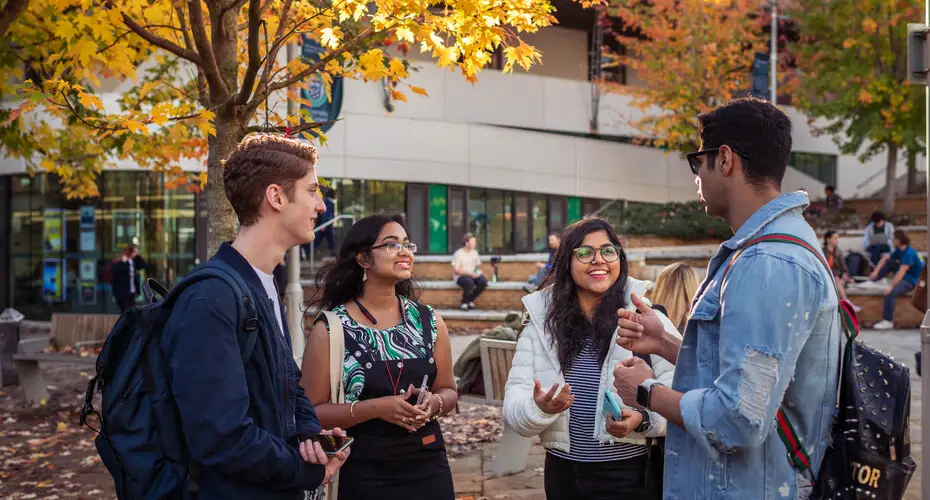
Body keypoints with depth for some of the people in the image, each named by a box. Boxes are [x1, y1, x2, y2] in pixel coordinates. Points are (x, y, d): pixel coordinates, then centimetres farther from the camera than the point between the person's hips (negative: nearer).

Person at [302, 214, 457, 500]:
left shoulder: (428, 321, 3)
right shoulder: (331, 329, -7)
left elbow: (448, 391, 12)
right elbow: (311, 412, -9)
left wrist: (433, 403, -10)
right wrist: (375, 408, -21)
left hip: (429, 468, 3)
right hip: (365, 476, -3)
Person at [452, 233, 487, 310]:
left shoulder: (474, 252, 9)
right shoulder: (458, 254, -9)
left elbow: (478, 266, 19)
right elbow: (456, 270, -13)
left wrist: (477, 271, -6)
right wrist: (470, 273, -20)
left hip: (473, 275, 6)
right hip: (461, 276, -6)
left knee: (483, 281, -25)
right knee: (469, 282, -39)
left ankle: (470, 300, -6)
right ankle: (464, 303, -15)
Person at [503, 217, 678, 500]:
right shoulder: (540, 324, 2)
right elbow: (514, 410, -3)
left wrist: (643, 418, -28)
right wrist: (538, 408, -23)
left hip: (628, 476, -3)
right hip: (562, 475, 3)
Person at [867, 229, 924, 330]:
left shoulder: (909, 253, -27)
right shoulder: (899, 250, 2)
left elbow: (901, 272, -32)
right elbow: (885, 258, 8)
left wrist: (891, 286, -35)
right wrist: (876, 271, -3)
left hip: (911, 281, -10)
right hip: (904, 276, 10)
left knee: (890, 292, -31)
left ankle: (888, 321, -24)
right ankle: (872, 280, 10)